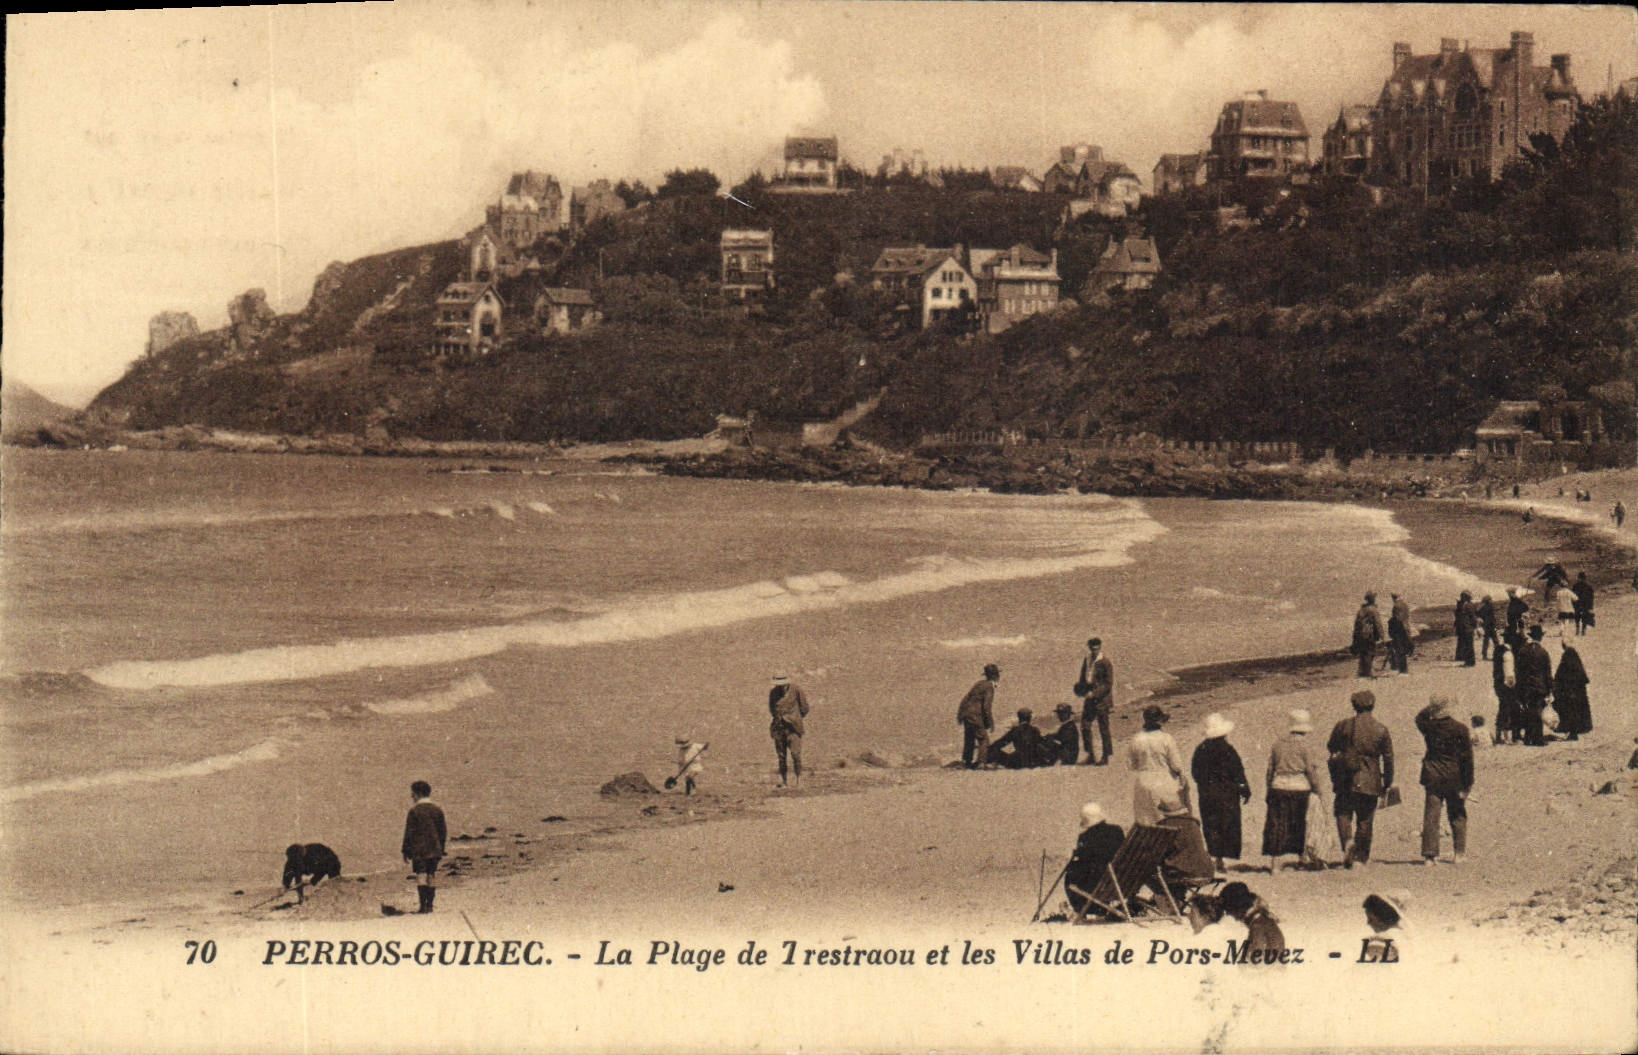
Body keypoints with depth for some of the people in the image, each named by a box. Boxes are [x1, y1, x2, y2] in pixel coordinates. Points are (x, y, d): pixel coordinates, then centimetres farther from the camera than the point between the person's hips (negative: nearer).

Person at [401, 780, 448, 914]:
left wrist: (406, 851, 0)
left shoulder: (414, 810, -8)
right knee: (432, 876, 8)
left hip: (419, 849, -5)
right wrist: (441, 849, 20)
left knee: (421, 876, -3)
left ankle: (423, 906, -7)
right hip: (435, 850, 5)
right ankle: (430, 905, 8)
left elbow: (409, 832, -6)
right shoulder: (437, 810, 8)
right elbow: (443, 831, 12)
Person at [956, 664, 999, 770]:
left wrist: (960, 714, 24)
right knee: (984, 740, -4)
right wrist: (991, 722, -10)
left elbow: (966, 698, 19)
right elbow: (987, 706, -16)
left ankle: (967, 761, 24)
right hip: (976, 717, -9)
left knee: (969, 739, 18)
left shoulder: (980, 683, 16)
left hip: (966, 715, 9)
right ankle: (980, 762, -14)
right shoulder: (989, 686, -10)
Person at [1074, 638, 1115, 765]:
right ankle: (1090, 755, 13)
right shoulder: (1086, 660, 9)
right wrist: (1080, 686, 1)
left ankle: (1105, 757, 7)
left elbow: (1108, 684, -13)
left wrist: (1094, 693, -20)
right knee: (1085, 726, 3)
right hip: (1089, 699, 6)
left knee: (1103, 729, 0)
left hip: (1101, 699, -6)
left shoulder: (1105, 663, -11)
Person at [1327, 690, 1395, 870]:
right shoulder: (1381, 730, 0)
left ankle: (1347, 840, -18)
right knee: (1365, 820, 9)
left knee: (1343, 814, 9)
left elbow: (1331, 748, 9)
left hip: (1345, 780, 0)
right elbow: (1388, 759, 3)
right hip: (1370, 781, 0)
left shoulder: (1343, 726, -1)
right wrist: (1387, 784, 10)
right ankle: (1361, 857, 12)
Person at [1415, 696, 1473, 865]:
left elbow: (1419, 717, 22)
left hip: (1433, 777, 1)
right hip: (1454, 778, -1)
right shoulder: (1460, 729, -10)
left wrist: (1431, 708, 16)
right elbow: (1467, 757, -7)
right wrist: (1468, 783, -1)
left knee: (1431, 817, 4)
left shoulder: (1428, 726, -6)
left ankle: (1430, 854, 1)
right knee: (1457, 815, 14)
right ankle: (1460, 852, 16)